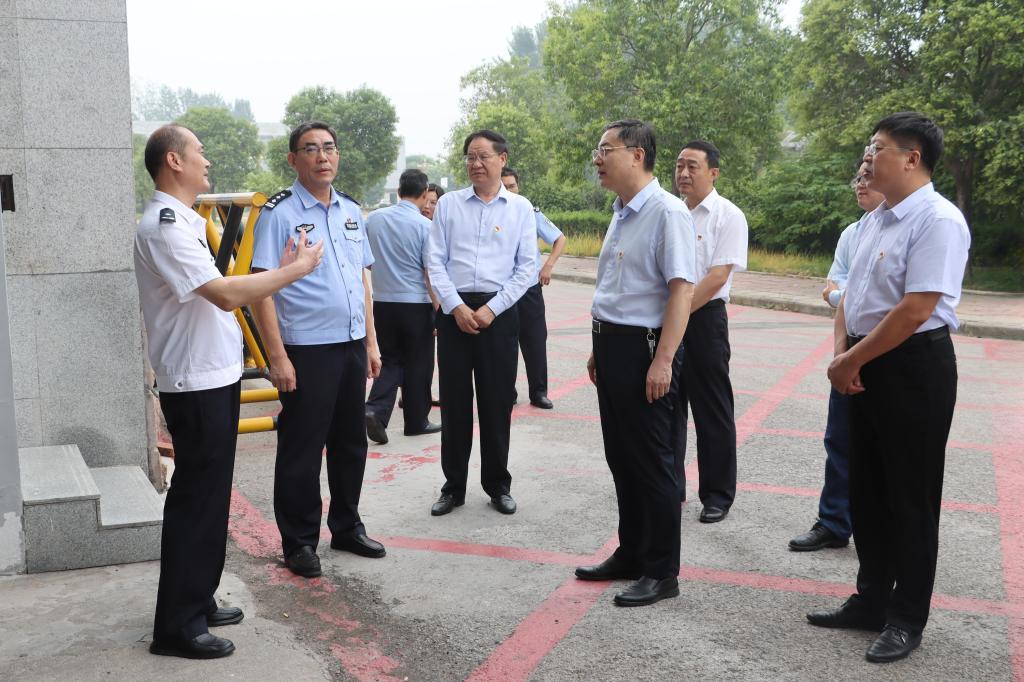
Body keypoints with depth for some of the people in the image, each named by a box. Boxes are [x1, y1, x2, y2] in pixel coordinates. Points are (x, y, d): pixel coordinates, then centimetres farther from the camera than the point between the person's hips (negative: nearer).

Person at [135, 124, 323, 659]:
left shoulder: (182, 222, 15)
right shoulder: (163, 225, -18)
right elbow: (226, 294, -25)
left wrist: (279, 271, 7)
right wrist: (294, 271, -16)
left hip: (212, 378, 10)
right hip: (196, 384, -10)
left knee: (208, 498, 17)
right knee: (195, 500, -3)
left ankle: (197, 602, 30)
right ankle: (177, 626, 8)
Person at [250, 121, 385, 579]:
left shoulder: (351, 211, 12)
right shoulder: (279, 214, -9)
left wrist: (371, 342, 13)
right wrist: (277, 357, -17)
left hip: (352, 346, 6)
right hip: (306, 351, -6)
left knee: (351, 444, 16)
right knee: (301, 451, 3)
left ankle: (346, 527, 32)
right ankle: (299, 542, 18)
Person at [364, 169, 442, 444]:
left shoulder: (374, 219, 2)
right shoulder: (425, 226, -11)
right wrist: (439, 310, -7)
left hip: (381, 301, 4)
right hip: (415, 304, -4)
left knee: (390, 360, 15)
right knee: (417, 365, 10)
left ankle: (376, 409, -6)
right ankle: (416, 422, 20)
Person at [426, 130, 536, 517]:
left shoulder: (520, 208, 5)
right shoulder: (448, 204, 6)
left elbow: (526, 267, 1)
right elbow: (435, 262, 2)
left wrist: (491, 309, -9)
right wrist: (457, 307, -10)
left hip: (498, 311, -1)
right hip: (454, 310, 1)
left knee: (497, 402, 6)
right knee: (454, 402, 5)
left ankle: (498, 485, 20)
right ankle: (453, 486, 17)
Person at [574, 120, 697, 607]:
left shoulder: (667, 213, -15)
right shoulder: (620, 214, 13)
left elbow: (682, 290, -21)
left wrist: (662, 361, -25)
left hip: (643, 347, -9)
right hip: (611, 345, 9)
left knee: (651, 463, 1)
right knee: (620, 457, 17)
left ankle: (661, 572, 14)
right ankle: (631, 554, 31)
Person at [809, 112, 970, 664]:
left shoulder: (938, 221, -17)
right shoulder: (873, 221, 11)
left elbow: (915, 310, -23)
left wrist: (851, 361, -15)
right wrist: (840, 354, 0)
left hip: (913, 367, -9)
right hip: (865, 368, 9)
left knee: (910, 498, 4)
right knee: (866, 490, 16)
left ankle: (906, 619, 20)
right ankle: (871, 600, 32)